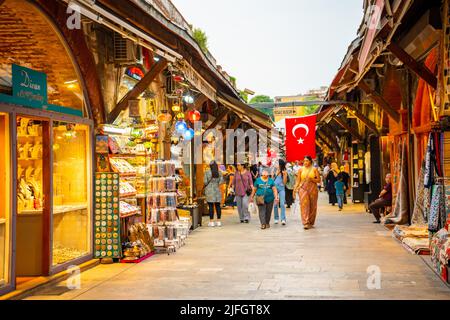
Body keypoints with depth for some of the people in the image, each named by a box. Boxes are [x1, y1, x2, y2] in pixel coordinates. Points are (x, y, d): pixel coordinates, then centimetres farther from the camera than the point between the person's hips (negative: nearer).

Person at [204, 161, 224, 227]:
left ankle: (211, 222, -2)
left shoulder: (207, 172, -6)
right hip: (217, 190, 3)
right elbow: (221, 181, 3)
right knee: (217, 206, 8)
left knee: (211, 206, -2)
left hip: (209, 190, -3)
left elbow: (205, 181, -7)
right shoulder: (219, 173, 5)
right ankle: (219, 221, 9)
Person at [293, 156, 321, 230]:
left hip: (312, 189, 0)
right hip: (303, 189, 0)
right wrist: (295, 189, -1)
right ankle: (305, 223, -16)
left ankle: (311, 222, 18)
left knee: (312, 206, 5)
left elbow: (318, 180, 3)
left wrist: (311, 179, -13)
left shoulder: (314, 169, 5)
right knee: (304, 205, -11)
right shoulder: (301, 170, 8)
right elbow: (298, 181, 8)